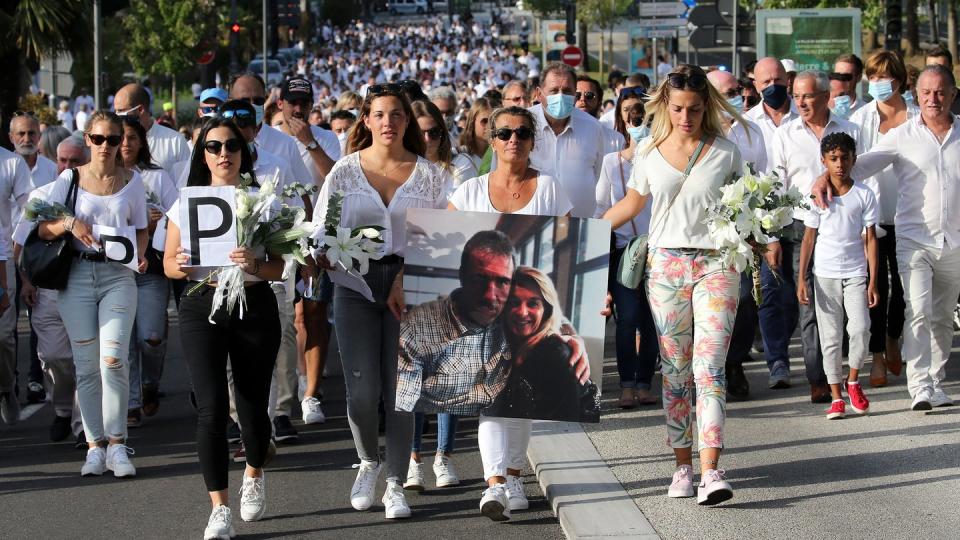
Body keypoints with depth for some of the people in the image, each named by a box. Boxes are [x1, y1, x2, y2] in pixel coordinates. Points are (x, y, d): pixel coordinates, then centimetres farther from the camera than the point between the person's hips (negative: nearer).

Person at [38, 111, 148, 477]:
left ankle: (116, 444, -5)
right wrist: (69, 224, -18)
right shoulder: (70, 179, 4)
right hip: (77, 275, 0)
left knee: (114, 360, -13)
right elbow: (43, 230, 2)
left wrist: (139, 255, -7)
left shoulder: (132, 181, 7)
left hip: (118, 275, 0)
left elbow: (141, 230, 14)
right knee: (86, 364, 0)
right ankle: (95, 446, 7)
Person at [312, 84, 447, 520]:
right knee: (362, 389, -8)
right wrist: (324, 257, -16)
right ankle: (368, 462, 20)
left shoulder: (428, 175, 5)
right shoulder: (344, 172, 5)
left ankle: (395, 484, 9)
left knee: (400, 387, -2)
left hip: (410, 286, 0)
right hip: (356, 283, 0)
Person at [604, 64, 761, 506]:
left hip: (716, 265, -2)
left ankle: (710, 471, -20)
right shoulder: (650, 155, 7)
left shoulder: (725, 153, 2)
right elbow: (631, 204, 20)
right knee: (674, 370, 4)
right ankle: (682, 465, 11)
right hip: (665, 265, 2)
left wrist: (767, 241, -5)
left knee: (709, 366, -12)